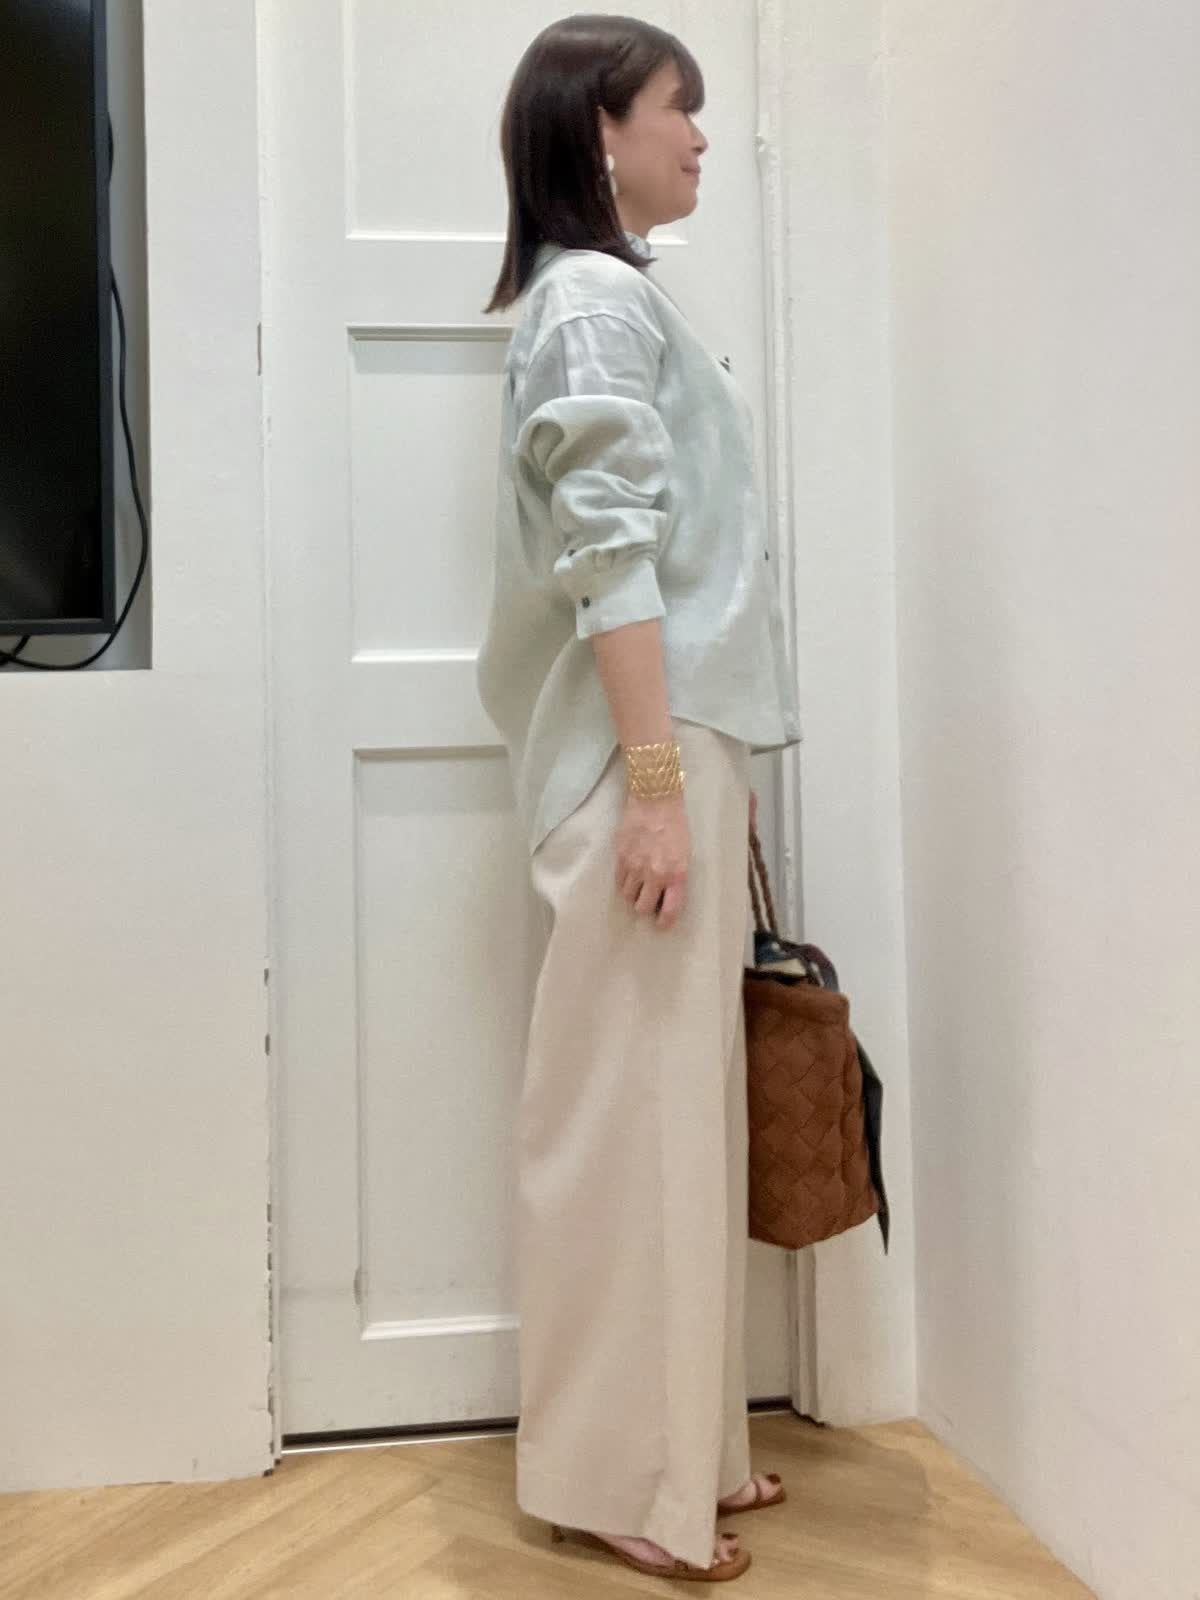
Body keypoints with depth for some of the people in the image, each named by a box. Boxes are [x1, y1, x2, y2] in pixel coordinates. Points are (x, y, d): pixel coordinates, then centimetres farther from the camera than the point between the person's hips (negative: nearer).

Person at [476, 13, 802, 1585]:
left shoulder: (614, 296, 21)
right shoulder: (596, 298, -8)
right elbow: (610, 563, -18)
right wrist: (658, 787, -22)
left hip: (675, 747, 10)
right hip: (644, 756, -10)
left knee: (677, 1098, 12)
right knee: (634, 1104, -3)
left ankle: (680, 1442, 24)